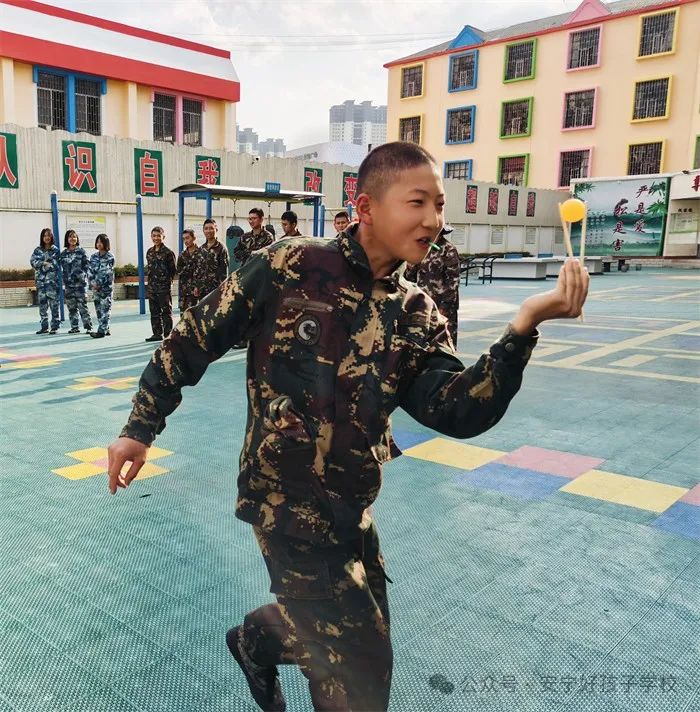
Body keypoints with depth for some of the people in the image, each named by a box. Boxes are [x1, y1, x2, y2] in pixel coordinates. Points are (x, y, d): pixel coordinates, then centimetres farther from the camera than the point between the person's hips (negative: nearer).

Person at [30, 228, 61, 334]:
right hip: (40, 280, 3)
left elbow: (57, 265, -4)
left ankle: (54, 326, 1)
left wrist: (41, 263, -3)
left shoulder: (55, 250, 2)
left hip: (52, 280, -3)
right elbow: (32, 261, 0)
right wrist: (44, 263, -11)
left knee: (53, 303, -5)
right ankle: (44, 326, 13)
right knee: (42, 303, 6)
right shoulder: (38, 250, 11)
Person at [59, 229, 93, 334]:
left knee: (82, 306, -8)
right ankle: (74, 327, 13)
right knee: (71, 307, 6)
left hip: (79, 283, -4)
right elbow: (62, 268, 14)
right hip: (68, 284, 4)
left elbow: (87, 265, 0)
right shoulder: (63, 254, 11)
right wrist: (63, 282, 7)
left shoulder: (81, 251, 2)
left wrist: (83, 276, -9)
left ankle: (88, 326, -3)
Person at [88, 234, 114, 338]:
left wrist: (99, 283, -14)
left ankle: (102, 331, -7)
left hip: (106, 287, -6)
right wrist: (92, 282, -8)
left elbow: (106, 272, -11)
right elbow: (90, 270, 7)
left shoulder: (110, 257, -4)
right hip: (95, 287, 6)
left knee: (105, 309, -6)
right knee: (98, 309, 8)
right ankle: (105, 329, 16)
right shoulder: (93, 256, 11)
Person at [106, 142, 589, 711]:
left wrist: (523, 327, -26)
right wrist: (141, 427, -3)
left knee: (360, 639, 25)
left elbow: (458, 412, -14)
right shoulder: (289, 268, -15)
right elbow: (195, 339, -6)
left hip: (352, 507, 6)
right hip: (287, 498, -6)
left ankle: (257, 640, 51)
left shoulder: (417, 315, -1)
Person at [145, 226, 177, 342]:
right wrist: (151, 280, 11)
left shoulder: (168, 252, -7)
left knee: (166, 311, 0)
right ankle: (157, 334, 18)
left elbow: (173, 270, -4)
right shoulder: (150, 252, 11)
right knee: (154, 312, 10)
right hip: (152, 287, 7)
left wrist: (167, 281, -6)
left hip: (164, 287, -7)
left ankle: (168, 334, 5)